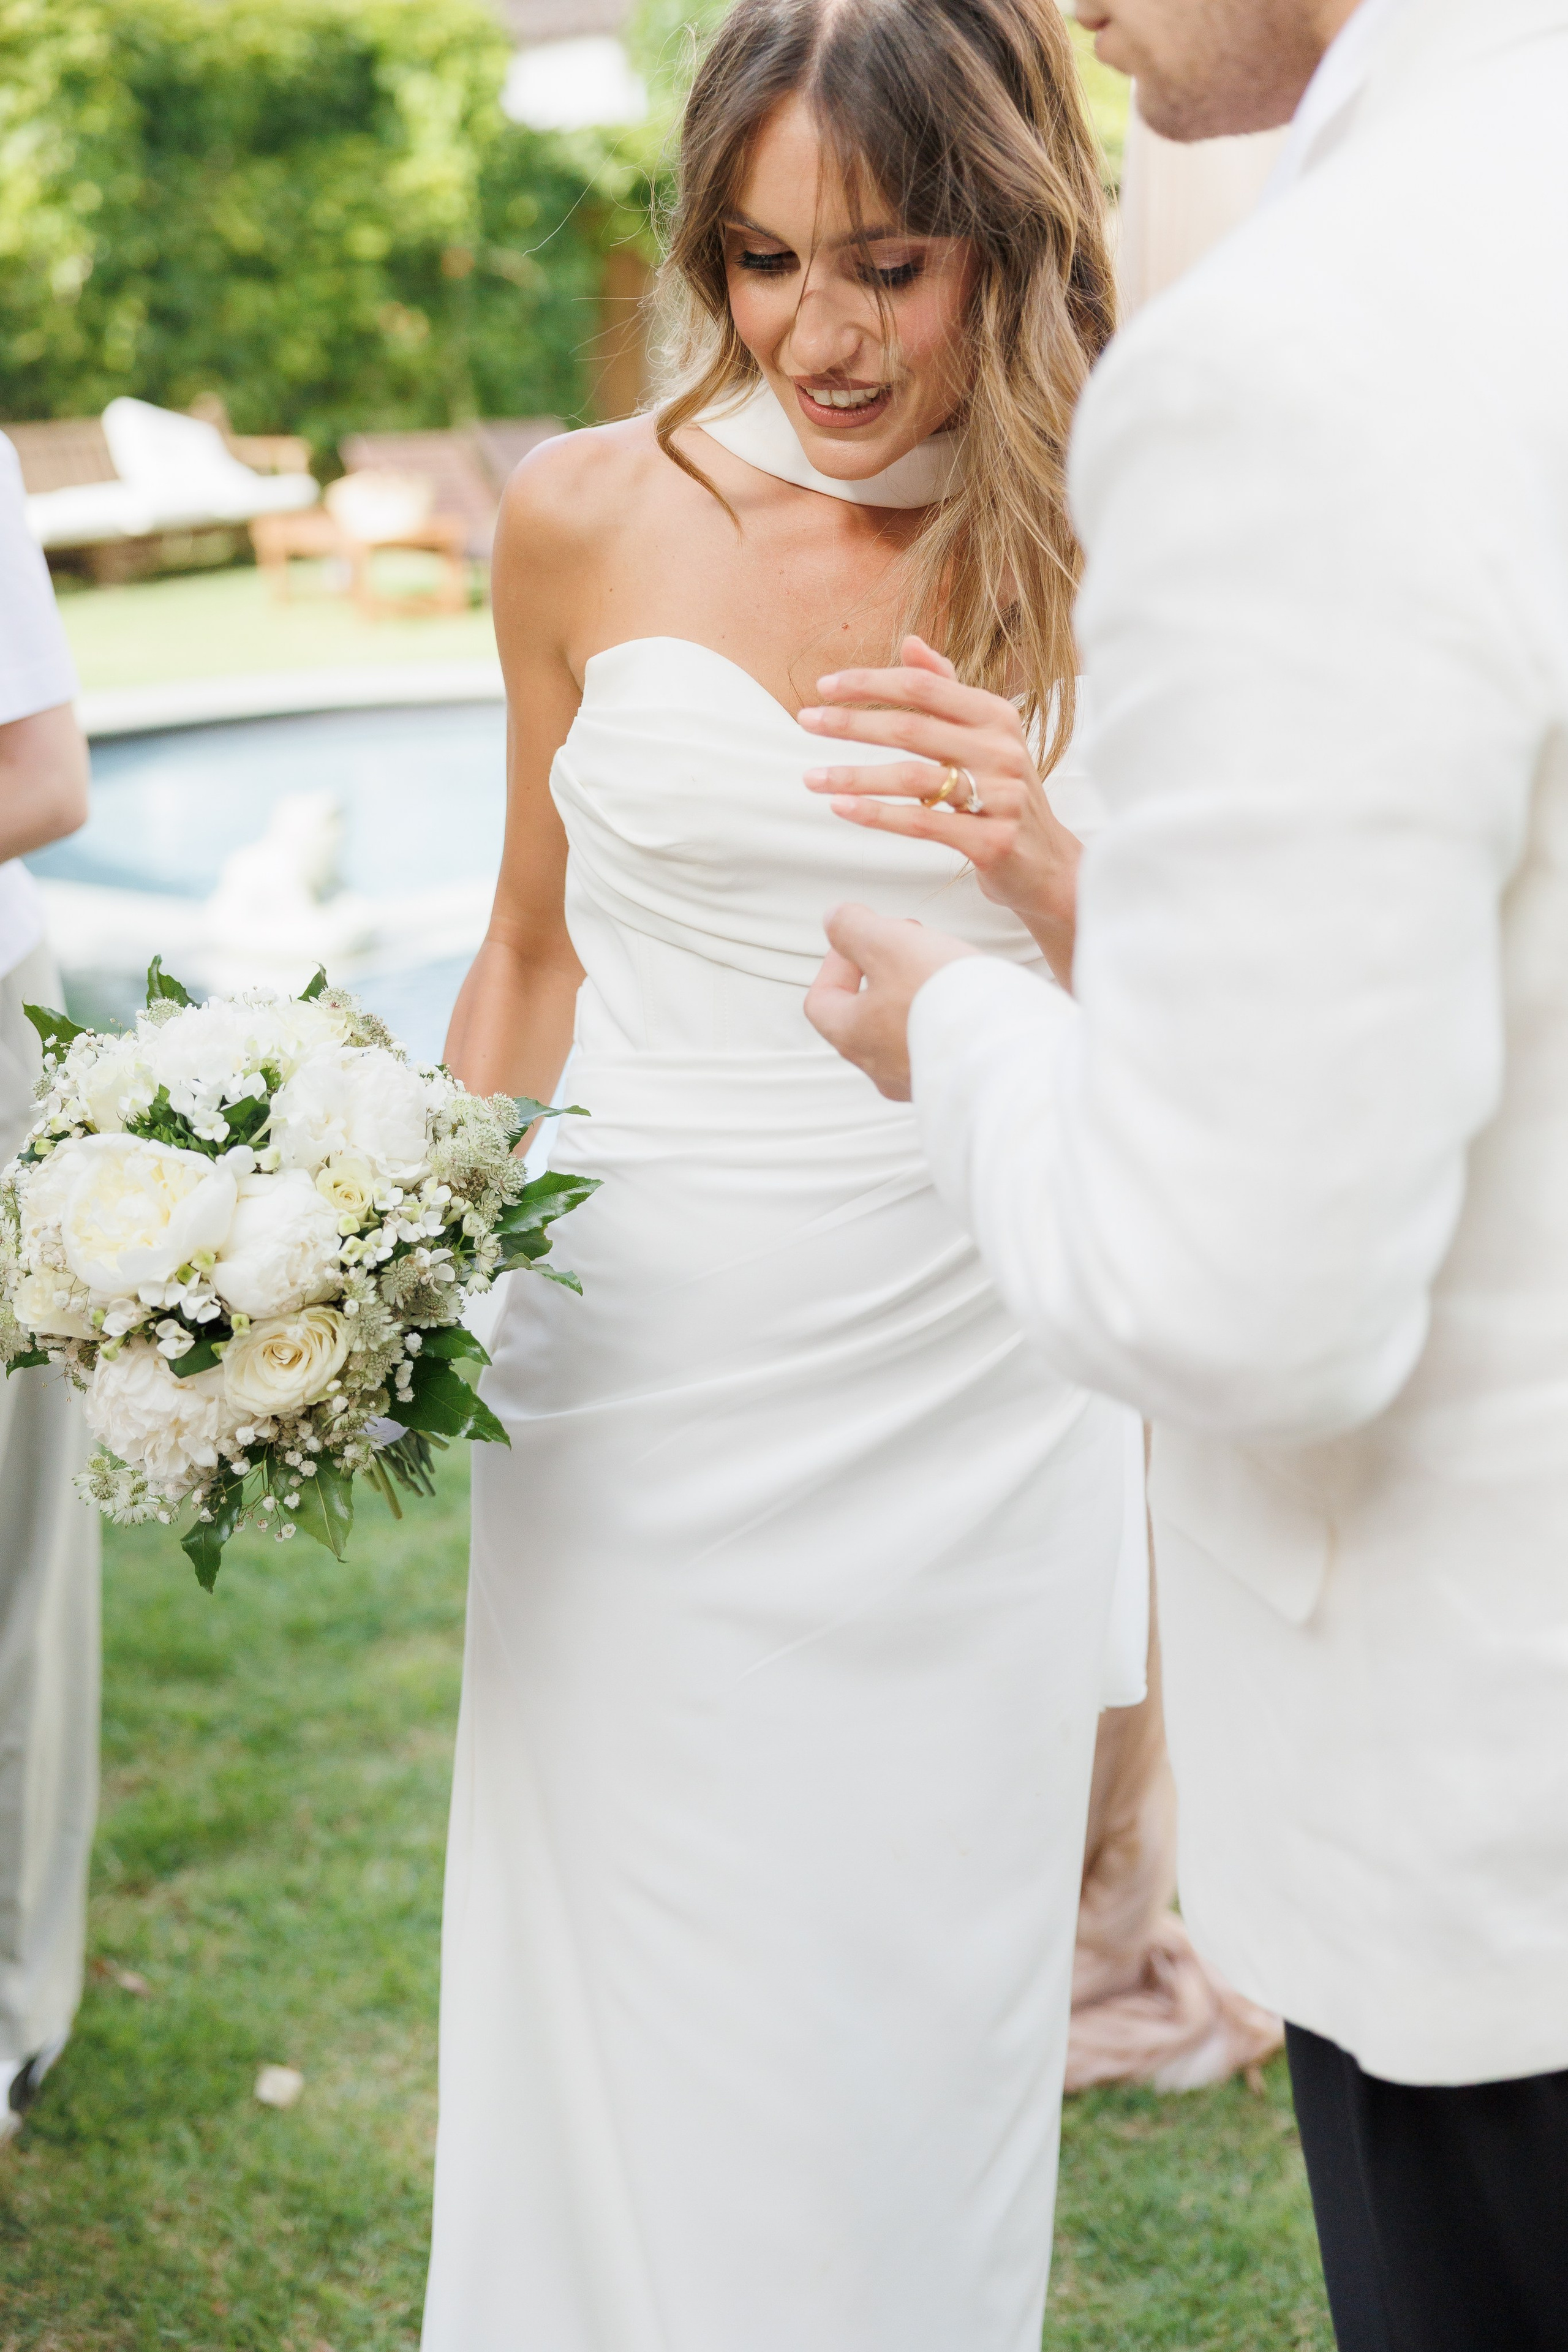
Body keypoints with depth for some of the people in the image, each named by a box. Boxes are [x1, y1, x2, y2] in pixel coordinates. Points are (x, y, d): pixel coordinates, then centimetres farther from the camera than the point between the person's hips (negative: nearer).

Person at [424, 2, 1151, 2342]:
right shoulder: (591, 519, -1)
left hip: (962, 1420, 0)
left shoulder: (1103, 564, -3)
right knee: (629, 2029, 10)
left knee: (912, 2028, 12)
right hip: (637, 1393, 1)